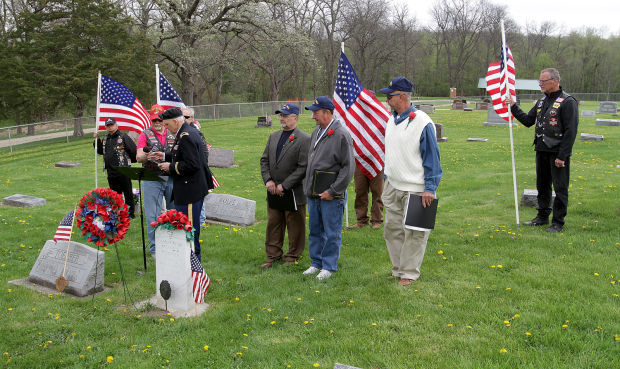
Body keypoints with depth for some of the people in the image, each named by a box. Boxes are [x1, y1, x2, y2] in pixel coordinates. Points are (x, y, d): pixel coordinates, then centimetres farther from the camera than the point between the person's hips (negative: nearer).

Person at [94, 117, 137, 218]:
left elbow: (134, 150, -7)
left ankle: (130, 213, 9)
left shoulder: (123, 137, -6)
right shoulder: (106, 139, 15)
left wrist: (131, 161, 5)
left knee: (128, 193, 1)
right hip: (111, 171, 6)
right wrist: (97, 140, 15)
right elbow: (100, 151, 26)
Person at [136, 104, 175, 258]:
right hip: (152, 179, -2)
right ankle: (155, 248, 9)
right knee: (153, 216, -1)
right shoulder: (145, 135, 5)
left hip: (171, 178, 3)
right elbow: (138, 158, -5)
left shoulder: (173, 134, 12)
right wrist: (146, 155, -27)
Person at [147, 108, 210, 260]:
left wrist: (171, 167, -15)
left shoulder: (186, 136, -20)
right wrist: (164, 156, 14)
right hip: (188, 189, 11)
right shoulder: (188, 132, 13)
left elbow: (191, 165, -25)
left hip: (190, 190, -11)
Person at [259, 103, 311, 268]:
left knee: (295, 227, 6)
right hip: (274, 192, 6)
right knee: (273, 225, 13)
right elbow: (264, 160, 13)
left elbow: (304, 167, -16)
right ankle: (273, 255, 25)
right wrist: (268, 180, -3)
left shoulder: (304, 139, -11)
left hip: (294, 192, -6)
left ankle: (292, 256, 21)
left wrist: (284, 185, -17)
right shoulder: (274, 136, 11)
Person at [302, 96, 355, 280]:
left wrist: (333, 191, -16)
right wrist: (307, 185, 15)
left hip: (331, 195, -8)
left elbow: (348, 167, -15)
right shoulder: (316, 132, 13)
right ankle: (316, 263, 28)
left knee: (331, 232, 2)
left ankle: (329, 266, 15)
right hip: (313, 193, 8)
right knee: (314, 230, 16)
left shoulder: (342, 134, -13)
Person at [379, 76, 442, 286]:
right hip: (393, 187, 8)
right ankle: (398, 269, 26)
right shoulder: (392, 121, 10)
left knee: (414, 232, 1)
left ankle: (410, 273, 13)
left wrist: (430, 188, -15)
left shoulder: (422, 122, -14)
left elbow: (432, 157, -13)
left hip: (415, 188, -8)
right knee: (392, 229, 12)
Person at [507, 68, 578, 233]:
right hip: (542, 151, 8)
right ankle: (542, 217, 28)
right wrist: (513, 107, 8)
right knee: (542, 185, 16)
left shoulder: (567, 102, -11)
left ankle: (558, 222, 8)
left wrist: (562, 156, -18)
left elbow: (570, 131, -15)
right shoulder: (542, 101, 13)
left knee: (560, 188, 1)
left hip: (558, 153, -8)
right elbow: (528, 121, 19)